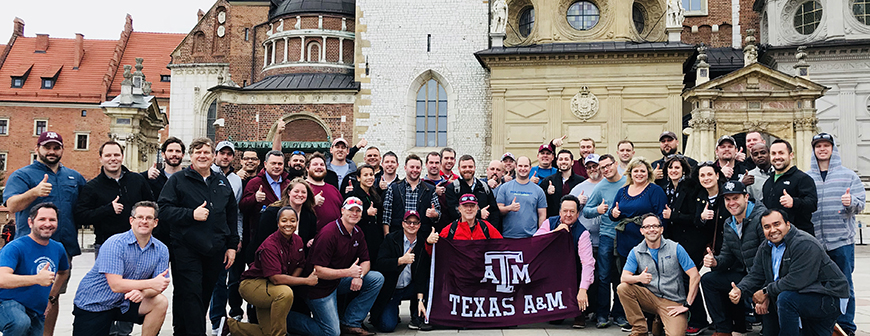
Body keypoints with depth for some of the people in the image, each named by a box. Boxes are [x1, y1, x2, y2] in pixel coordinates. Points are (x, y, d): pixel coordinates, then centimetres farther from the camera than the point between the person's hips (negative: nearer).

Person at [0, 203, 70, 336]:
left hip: (37, 314, 7)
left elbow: (64, 272, 27)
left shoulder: (58, 248, 5)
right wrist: (37, 279, -39)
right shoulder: (15, 247, -16)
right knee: (20, 323, -38)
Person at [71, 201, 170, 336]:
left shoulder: (161, 250, -6)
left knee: (160, 302, -19)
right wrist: (151, 283, -32)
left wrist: (142, 292, -32)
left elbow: (159, 285, -10)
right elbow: (116, 285, -26)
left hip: (125, 303, 4)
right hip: (94, 304, -4)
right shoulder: (115, 244, -20)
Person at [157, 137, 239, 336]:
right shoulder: (178, 180, 1)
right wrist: (191, 214, -19)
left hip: (215, 250, 5)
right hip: (186, 248, -4)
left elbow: (232, 215, 17)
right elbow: (164, 209, -7)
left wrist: (232, 245, 12)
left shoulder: (222, 182, 14)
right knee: (190, 294, -8)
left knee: (205, 294, 11)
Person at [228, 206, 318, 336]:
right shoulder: (269, 246, -25)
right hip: (252, 284, -8)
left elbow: (300, 266, 8)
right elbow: (276, 278, -31)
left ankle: (230, 325, 22)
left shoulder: (298, 241, -2)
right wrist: (307, 280, -26)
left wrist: (290, 280, -13)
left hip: (269, 289, 8)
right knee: (285, 293, -37)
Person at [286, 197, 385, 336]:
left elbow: (365, 261, 8)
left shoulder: (357, 233, 3)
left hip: (339, 281, 8)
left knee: (377, 279, -5)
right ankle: (287, 318, 7)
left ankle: (350, 323, -1)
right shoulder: (329, 233, -23)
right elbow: (318, 270, -25)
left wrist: (359, 275, -15)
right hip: (320, 287, -8)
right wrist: (348, 272, -25)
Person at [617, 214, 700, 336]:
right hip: (649, 297, 2)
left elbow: (695, 276, -6)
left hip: (673, 302, -2)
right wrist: (639, 278, -31)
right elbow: (624, 277, -8)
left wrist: (687, 305, -11)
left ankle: (660, 321, 11)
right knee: (623, 288, -23)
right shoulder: (636, 252, 2)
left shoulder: (675, 248, -3)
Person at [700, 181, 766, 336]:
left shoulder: (761, 217, -17)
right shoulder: (729, 225, 10)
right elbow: (727, 256, 12)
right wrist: (715, 262, -12)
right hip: (743, 275, 8)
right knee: (708, 280, 0)